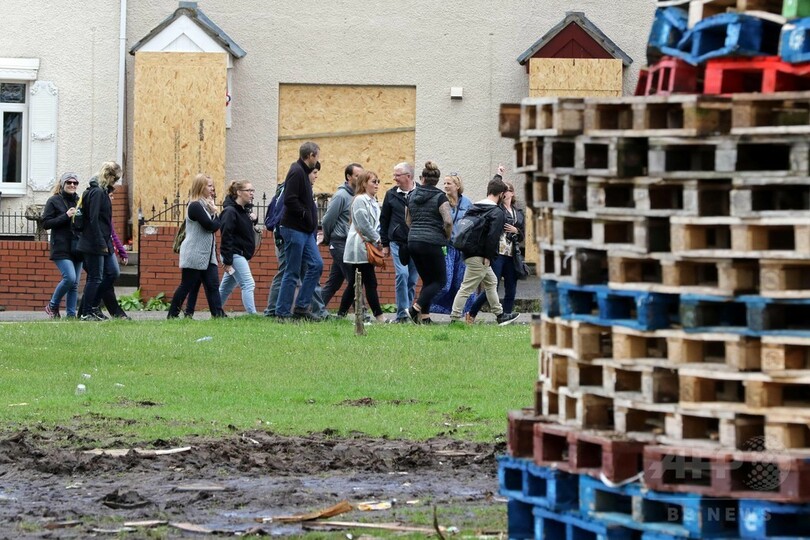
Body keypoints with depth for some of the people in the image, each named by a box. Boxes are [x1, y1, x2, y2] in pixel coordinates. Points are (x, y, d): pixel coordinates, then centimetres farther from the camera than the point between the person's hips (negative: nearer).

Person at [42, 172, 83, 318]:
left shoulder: (80, 201, 14)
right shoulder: (54, 201, 1)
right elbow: (45, 223, -6)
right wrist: (66, 217, -14)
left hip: (76, 248, 5)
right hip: (61, 248, -5)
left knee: (74, 284, 3)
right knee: (70, 277, -18)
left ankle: (71, 313, 7)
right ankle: (53, 306, 1)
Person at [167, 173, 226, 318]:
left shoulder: (204, 205, 13)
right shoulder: (195, 207, -16)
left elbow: (216, 225, 12)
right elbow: (211, 226, -21)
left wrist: (214, 213, -4)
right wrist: (214, 213, -2)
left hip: (207, 255, 9)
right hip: (195, 256, -9)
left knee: (213, 286, 1)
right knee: (186, 286, -2)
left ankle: (218, 314, -2)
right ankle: (172, 315, 7)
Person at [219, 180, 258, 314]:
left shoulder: (245, 210, 13)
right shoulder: (230, 211, -14)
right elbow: (226, 236, -18)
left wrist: (253, 220, 2)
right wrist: (227, 261, -21)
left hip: (241, 256, 9)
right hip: (234, 255, -9)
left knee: (226, 288, 14)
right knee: (248, 284, -15)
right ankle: (252, 315, -20)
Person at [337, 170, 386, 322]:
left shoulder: (373, 202, 18)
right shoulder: (360, 200, -11)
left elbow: (376, 224, 21)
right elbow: (364, 225, -17)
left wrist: (378, 240, 4)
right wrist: (377, 240, -9)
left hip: (368, 248, 10)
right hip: (360, 247, -10)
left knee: (353, 284, 10)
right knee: (370, 283, -10)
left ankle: (341, 314, 12)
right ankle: (379, 316, -11)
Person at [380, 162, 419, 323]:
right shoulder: (391, 195, 6)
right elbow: (384, 219, 11)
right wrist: (385, 244, 9)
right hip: (397, 242, 0)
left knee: (412, 279, 5)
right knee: (402, 275, -14)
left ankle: (405, 312, 15)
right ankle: (403, 313, -13)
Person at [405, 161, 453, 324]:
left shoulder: (412, 196, 10)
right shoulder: (440, 197, -8)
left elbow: (408, 221, 18)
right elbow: (448, 221, -18)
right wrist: (447, 237, -1)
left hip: (413, 242, 6)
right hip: (431, 242, -6)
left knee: (427, 280, 16)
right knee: (440, 280, 5)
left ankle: (424, 316, 8)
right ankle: (416, 308, -12)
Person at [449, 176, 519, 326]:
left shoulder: (474, 208, 12)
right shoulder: (497, 213, -13)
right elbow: (493, 236, -22)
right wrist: (488, 256, -16)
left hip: (469, 251, 9)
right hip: (479, 257, -9)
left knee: (491, 282, 21)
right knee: (467, 288, -7)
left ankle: (500, 315, 29)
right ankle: (455, 318, -7)